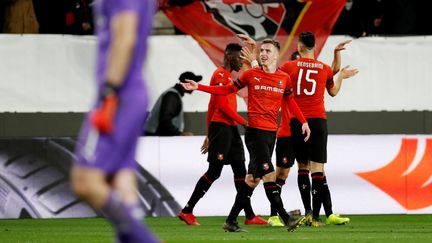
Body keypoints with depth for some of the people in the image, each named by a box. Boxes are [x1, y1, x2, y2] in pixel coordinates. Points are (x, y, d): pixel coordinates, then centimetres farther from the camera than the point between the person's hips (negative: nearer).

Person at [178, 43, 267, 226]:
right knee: (214, 171, -8)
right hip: (221, 127, -10)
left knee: (240, 170, 5)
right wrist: (244, 122, -15)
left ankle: (249, 216, 4)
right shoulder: (220, 75, -10)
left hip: (230, 128, 10)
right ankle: (187, 211, -2)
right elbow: (223, 105, -18)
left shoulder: (228, 76, 20)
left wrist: (210, 134, 24)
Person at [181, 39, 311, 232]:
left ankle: (231, 221, 15)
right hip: (255, 131, -5)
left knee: (254, 178, 7)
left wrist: (303, 122, 10)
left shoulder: (284, 78, 8)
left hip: (271, 132, 5)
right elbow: (228, 90, 8)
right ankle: (285, 218, -15)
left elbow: (290, 101, 20)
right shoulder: (251, 75, 0)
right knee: (268, 173, -14)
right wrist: (198, 87, 3)